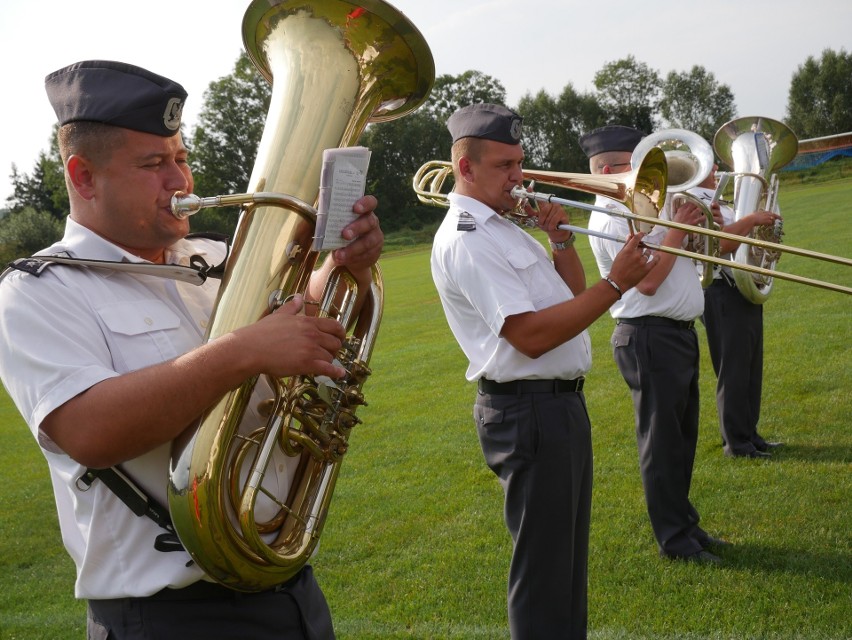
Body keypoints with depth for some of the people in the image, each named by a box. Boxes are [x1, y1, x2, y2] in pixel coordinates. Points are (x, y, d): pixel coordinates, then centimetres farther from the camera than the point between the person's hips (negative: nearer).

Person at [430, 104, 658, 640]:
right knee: (544, 566, 1)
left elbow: (573, 295, 19)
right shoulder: (465, 239, -16)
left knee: (568, 556, 21)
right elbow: (531, 335, -24)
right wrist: (615, 284, -23)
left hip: (561, 402, 10)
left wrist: (561, 240, 3)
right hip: (529, 410, -10)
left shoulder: (504, 228, 15)